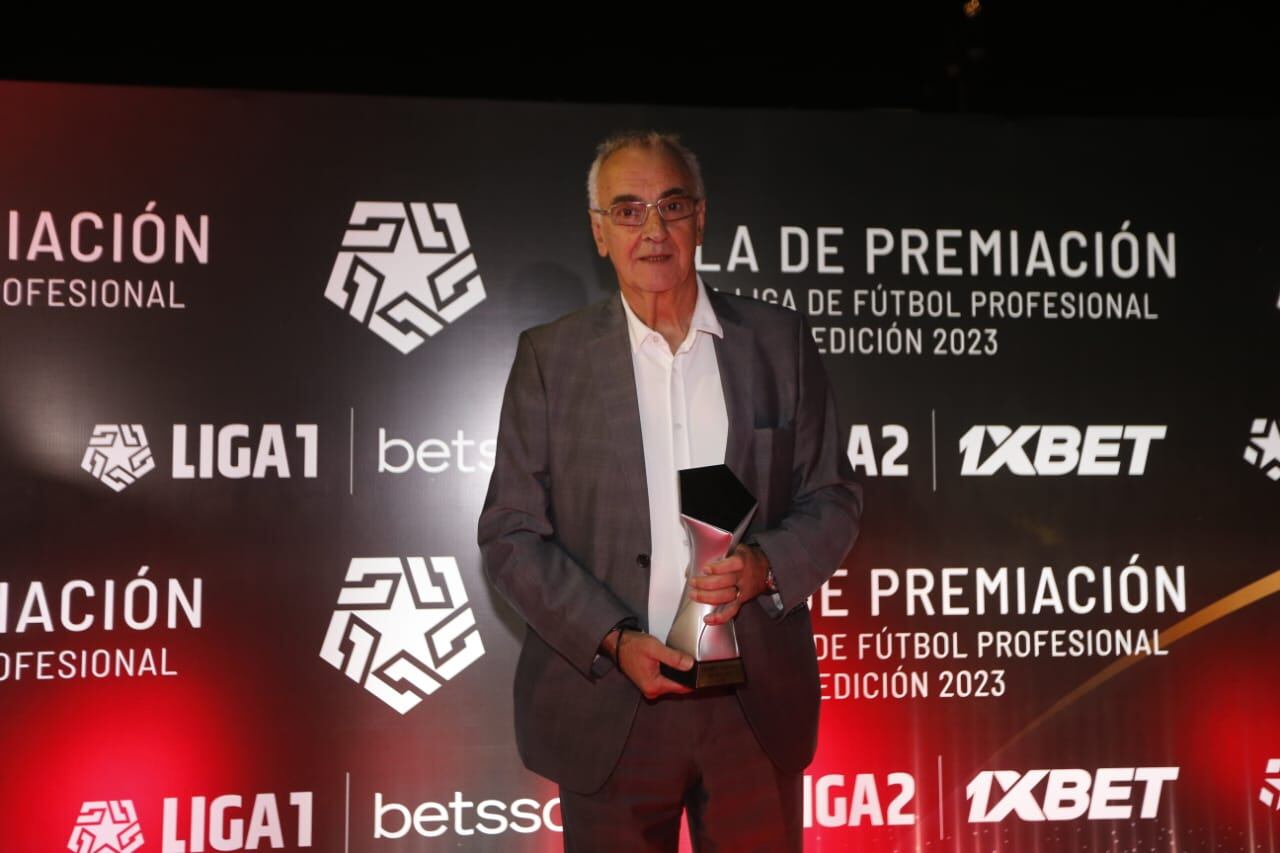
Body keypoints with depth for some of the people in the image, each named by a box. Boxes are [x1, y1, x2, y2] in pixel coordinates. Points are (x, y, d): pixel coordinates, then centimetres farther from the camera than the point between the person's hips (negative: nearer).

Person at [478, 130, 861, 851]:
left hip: (758, 706, 1)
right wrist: (613, 640, -13)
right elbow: (510, 534, -1)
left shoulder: (780, 341, 3)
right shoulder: (550, 356, 0)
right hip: (609, 708, -1)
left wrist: (763, 566, -13)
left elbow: (835, 500, 7)